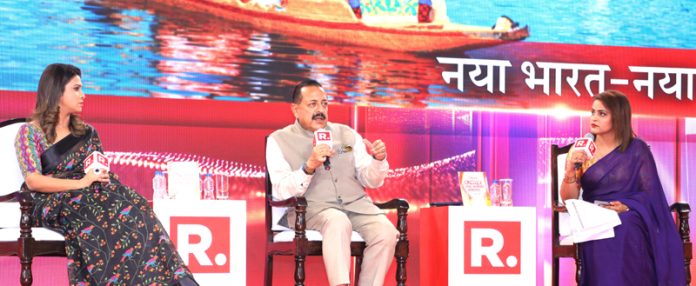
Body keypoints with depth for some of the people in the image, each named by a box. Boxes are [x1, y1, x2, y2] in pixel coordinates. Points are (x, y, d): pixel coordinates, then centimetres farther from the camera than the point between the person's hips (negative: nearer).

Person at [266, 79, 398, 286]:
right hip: (311, 207, -4)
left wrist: (378, 160, -8)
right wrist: (309, 166, -23)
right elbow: (282, 193, -7)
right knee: (338, 223, -37)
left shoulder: (348, 134, 16)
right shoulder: (279, 141, 5)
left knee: (386, 232, -25)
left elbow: (371, 181, 14)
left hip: (356, 204, 4)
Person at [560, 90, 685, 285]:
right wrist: (570, 169, -17)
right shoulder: (581, 149, 7)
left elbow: (651, 193, 1)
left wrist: (627, 206, -18)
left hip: (628, 220, -1)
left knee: (622, 233, -35)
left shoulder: (637, 149, 4)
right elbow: (569, 199, 1)